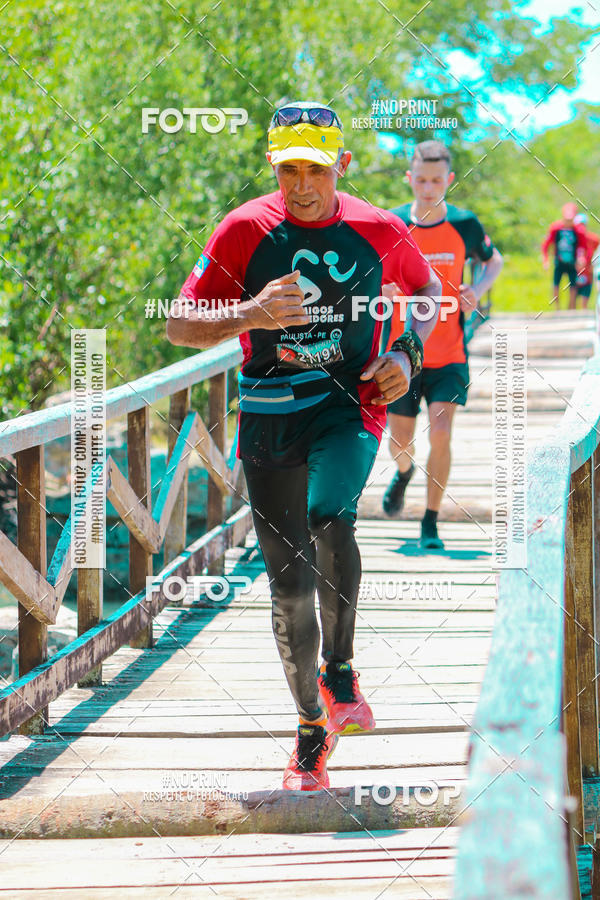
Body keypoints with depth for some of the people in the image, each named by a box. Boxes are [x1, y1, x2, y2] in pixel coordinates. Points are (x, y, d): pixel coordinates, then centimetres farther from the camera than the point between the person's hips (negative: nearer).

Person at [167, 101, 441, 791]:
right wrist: (248, 315, -23)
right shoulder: (244, 231, -6)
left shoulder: (378, 231, -3)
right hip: (269, 414, 1)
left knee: (328, 515, -31)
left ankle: (340, 670, -10)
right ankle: (312, 730, 19)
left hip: (350, 404, -1)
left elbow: (427, 290, 18)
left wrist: (406, 353, 0)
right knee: (289, 582, 1)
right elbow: (178, 327, -5)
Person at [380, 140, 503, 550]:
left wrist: (478, 291, -6)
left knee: (441, 433, -16)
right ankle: (404, 472, 47)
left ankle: (431, 523, -2)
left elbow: (494, 260, 14)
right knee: (400, 442, 9)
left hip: (449, 355, -1)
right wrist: (383, 285, -17)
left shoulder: (464, 224, -4)